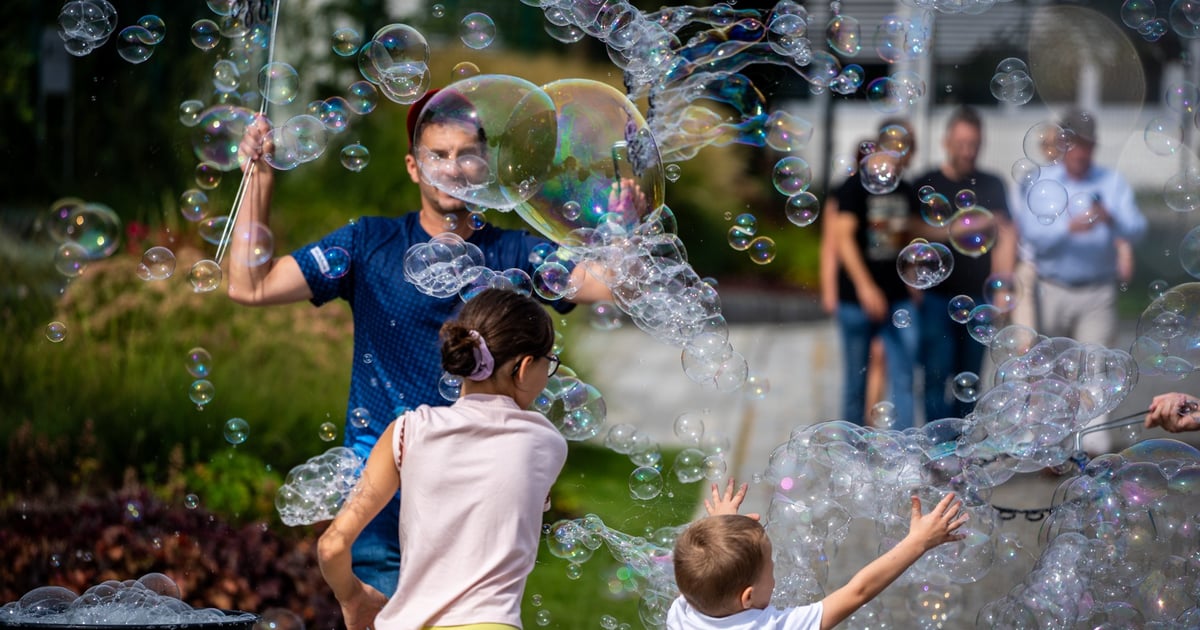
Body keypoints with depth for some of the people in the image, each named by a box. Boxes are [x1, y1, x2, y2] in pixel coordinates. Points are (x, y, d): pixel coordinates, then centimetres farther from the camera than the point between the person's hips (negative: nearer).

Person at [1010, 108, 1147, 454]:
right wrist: (1069, 227, -28)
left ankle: (1094, 444, -15)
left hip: (1097, 293, 0)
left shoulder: (1111, 183, 6)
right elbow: (1033, 234, -10)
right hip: (1050, 291, 0)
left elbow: (1136, 228, -6)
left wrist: (1111, 218, -28)